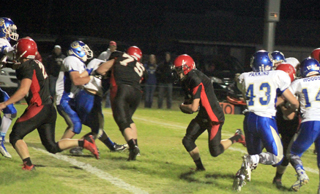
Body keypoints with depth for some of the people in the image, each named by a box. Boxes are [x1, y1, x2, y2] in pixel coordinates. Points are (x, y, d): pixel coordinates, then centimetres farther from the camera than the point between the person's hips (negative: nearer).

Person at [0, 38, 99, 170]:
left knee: (15, 136, -1)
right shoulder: (37, 64, 15)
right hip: (49, 109, 9)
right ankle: (83, 143, 1)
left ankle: (28, 164, -12)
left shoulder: (27, 67, -13)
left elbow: (23, 91, -20)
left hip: (38, 109, -9)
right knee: (52, 147, 11)